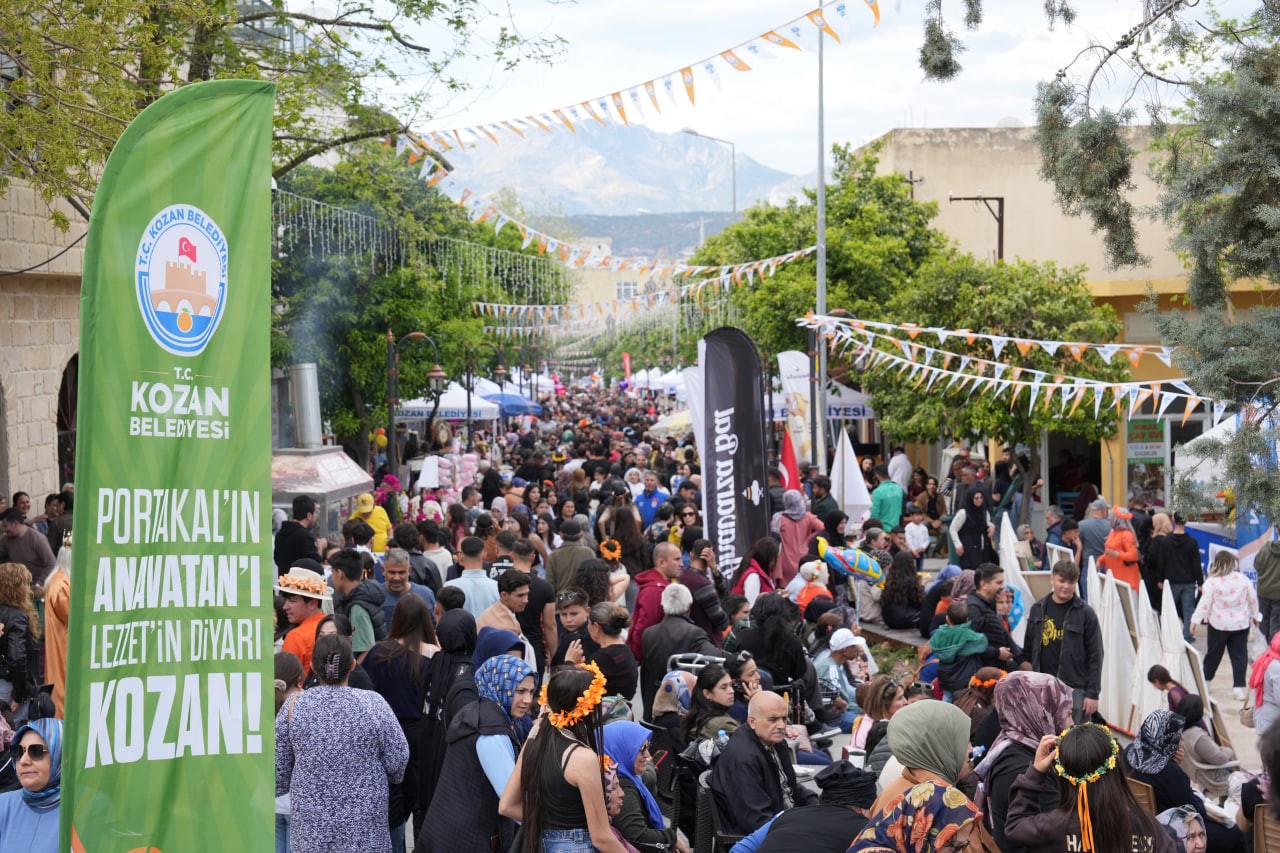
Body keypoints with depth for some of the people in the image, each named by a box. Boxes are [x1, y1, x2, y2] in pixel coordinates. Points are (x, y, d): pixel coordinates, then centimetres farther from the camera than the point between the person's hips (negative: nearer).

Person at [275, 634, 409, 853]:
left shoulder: (294, 706, -5)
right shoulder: (373, 704, -10)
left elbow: (278, 765, 3)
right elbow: (397, 759, -5)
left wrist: (279, 790, 23)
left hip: (310, 825, 2)